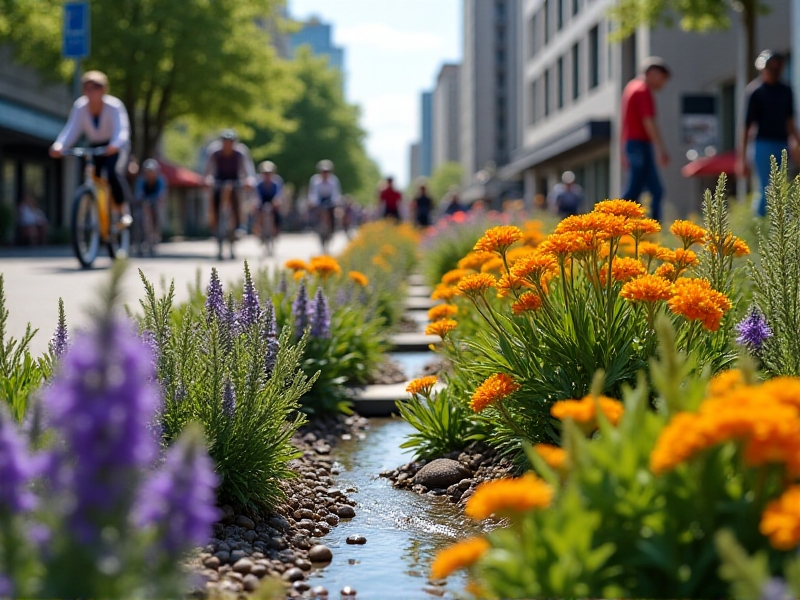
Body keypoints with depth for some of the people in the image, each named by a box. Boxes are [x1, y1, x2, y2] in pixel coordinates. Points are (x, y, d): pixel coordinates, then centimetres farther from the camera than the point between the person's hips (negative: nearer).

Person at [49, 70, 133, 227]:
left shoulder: (114, 106, -23)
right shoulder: (80, 107, -14)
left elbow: (122, 130, -35)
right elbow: (71, 130, -22)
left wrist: (115, 145, -57)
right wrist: (58, 146, -42)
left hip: (115, 147, -4)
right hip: (94, 147, 4)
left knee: (114, 173, -29)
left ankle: (124, 211, -13)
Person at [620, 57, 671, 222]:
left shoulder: (632, 86, 20)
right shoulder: (643, 91, -10)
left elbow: (624, 122, 21)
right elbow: (648, 122, -19)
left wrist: (624, 151, 23)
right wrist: (661, 149, -21)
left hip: (631, 144, 10)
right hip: (641, 145, -10)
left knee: (656, 191, 9)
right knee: (634, 191, -11)